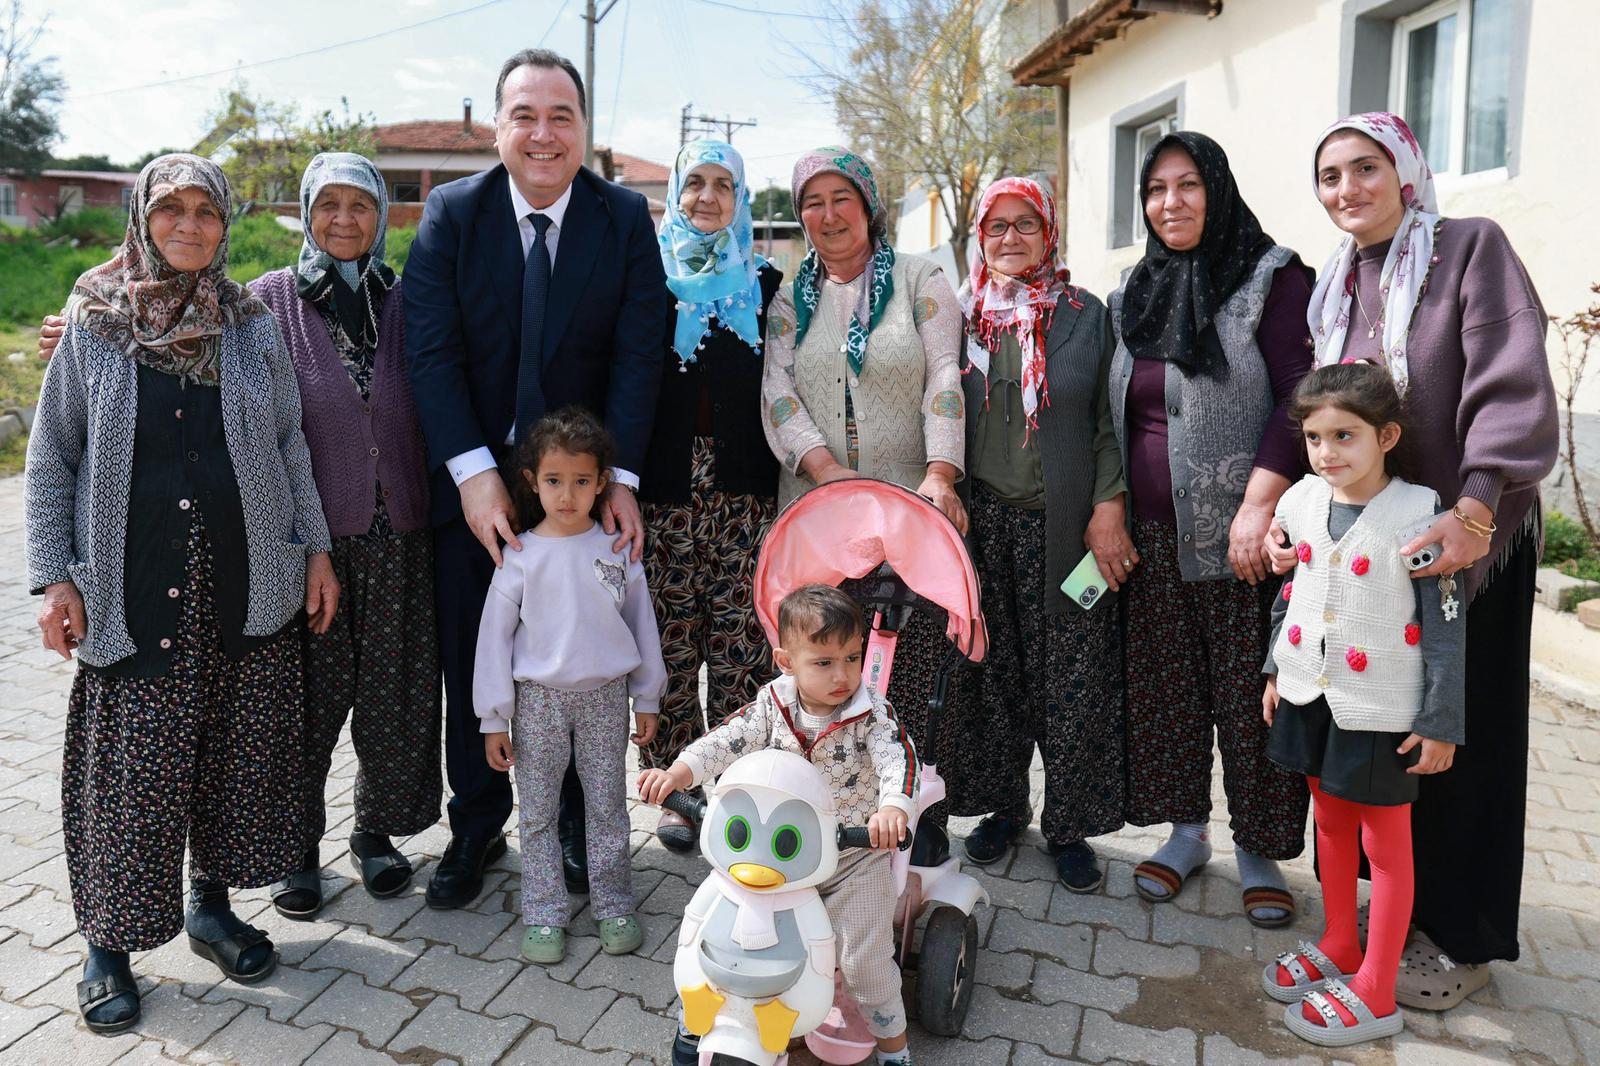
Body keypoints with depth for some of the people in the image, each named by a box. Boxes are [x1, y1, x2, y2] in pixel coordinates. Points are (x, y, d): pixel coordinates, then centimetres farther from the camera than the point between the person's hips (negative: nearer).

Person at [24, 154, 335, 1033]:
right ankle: (109, 943, 20)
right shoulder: (94, 325, 2)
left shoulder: (252, 326, 7)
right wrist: (54, 575, -4)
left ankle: (211, 904, 29)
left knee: (237, 753, 9)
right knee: (130, 766, 1)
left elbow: (289, 446, 12)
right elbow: (51, 459, 4)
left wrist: (315, 547, 7)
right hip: (134, 589, -2)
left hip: (247, 582, 2)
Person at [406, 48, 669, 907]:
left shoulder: (625, 218, -3)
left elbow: (638, 354, -9)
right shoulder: (450, 213, -4)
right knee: (468, 661, 11)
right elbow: (431, 351, -11)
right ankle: (477, 825, 31)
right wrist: (474, 473, -21)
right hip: (473, 481, 1)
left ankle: (577, 821, 30)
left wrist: (621, 479, -18)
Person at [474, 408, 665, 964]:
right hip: (539, 699, 0)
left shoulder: (616, 547, -2)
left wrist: (647, 698, 8)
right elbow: (495, 634, -2)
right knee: (537, 812, 9)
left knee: (608, 807, 11)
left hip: (605, 695, 1)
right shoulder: (522, 555, -6)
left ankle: (614, 908, 26)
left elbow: (640, 620, 6)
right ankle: (544, 917, 24)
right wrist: (494, 718, -2)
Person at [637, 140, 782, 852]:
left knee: (739, 640, 1)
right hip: (663, 485, -1)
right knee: (669, 642, 3)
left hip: (742, 491, 1)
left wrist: (779, 478, 0)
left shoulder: (763, 282, 13)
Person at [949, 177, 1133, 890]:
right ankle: (1002, 805, 26)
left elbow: (1110, 422, 2)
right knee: (991, 669, 8)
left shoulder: (1085, 315, 5)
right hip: (982, 520, 2)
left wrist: (1109, 506, -8)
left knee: (1070, 676, 1)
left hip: (1064, 523, -1)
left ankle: (1069, 825, 16)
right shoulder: (962, 318, 9)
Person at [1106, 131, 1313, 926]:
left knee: (1251, 694, 2)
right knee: (1164, 688, 10)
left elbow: (1298, 398, -11)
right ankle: (1186, 830, 27)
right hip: (1154, 536, 5)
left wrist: (1260, 504, -20)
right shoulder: (1135, 293, 13)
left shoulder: (1271, 279, -3)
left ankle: (1258, 848, 20)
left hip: (1239, 536, -5)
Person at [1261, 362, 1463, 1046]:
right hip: (1311, 696, 6)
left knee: (1386, 843, 8)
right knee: (1330, 823, 20)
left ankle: (1375, 994, 20)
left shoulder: (1418, 514, -17)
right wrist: (1277, 670, 16)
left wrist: (1440, 722, -12)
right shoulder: (1302, 502, -1)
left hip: (1381, 711, -6)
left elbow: (1445, 628, -14)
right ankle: (1339, 947, 38)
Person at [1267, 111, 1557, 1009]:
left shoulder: (1473, 247, -7)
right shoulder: (1339, 285, 10)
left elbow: (1513, 383, -19)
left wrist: (1476, 508, -31)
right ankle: (1406, 902, 28)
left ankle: (1463, 940, 20)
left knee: (1461, 729, 4)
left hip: (1468, 540, -5)